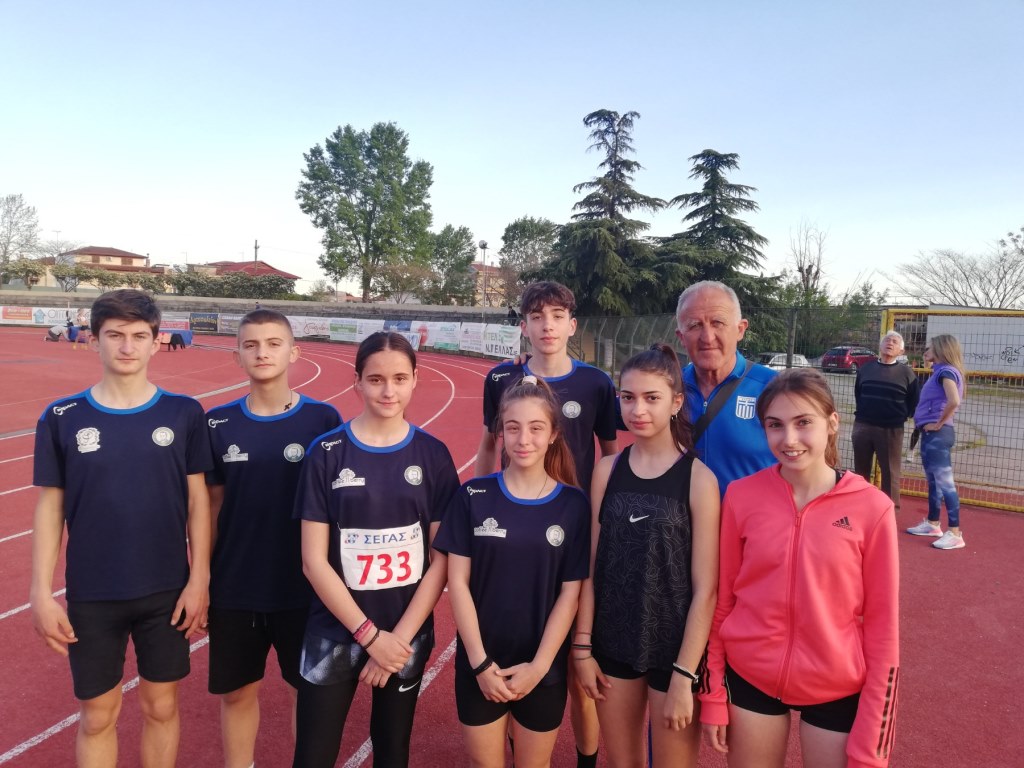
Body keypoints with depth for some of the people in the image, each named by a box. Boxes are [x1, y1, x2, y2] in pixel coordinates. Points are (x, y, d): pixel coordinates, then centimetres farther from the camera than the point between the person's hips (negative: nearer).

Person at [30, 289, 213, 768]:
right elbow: (50, 507, 0)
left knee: (160, 708, 14)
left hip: (167, 591, 0)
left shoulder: (184, 413, -5)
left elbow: (198, 500, -2)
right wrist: (41, 591, -3)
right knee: (98, 716, 14)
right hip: (91, 596, 0)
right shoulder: (62, 418, -4)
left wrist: (199, 579, -5)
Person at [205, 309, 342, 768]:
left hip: (305, 589, -2)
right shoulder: (218, 423, -1)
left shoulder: (322, 420, -9)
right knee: (236, 693, 17)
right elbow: (211, 505, 5)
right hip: (233, 590, 2)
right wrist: (201, 579, 4)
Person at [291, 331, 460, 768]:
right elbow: (314, 560, -8)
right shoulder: (327, 453, -7)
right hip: (335, 631, -1)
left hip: (407, 634, 2)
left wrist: (400, 636, -9)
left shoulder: (433, 455, -4)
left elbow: (441, 560, -3)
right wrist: (369, 634, -12)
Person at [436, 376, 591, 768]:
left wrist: (538, 666, -10)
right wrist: (480, 662, -10)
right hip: (479, 664, 0)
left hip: (544, 669, 0)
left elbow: (570, 593, -5)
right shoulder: (473, 496, -6)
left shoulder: (573, 505, -6)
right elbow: (458, 582, -6)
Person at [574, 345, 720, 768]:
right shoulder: (607, 470, -2)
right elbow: (592, 565, 1)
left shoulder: (698, 478, -13)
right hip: (613, 644, 3)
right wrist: (582, 645, 0)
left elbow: (705, 588, -13)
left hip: (674, 650, -3)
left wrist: (684, 675, -13)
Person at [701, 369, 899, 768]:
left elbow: (882, 623, -6)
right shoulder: (742, 495, -9)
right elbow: (720, 601, -1)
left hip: (837, 687, -1)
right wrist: (713, 695, 1)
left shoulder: (871, 507, -12)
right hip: (749, 678, 1)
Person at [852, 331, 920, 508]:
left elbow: (914, 401, 5)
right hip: (862, 426, 3)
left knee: (890, 471, 3)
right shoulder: (865, 368, 8)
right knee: (860, 469, 12)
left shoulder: (906, 372, 0)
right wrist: (862, 413, 12)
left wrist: (902, 417, -1)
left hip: (891, 430, -3)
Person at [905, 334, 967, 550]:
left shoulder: (946, 371, -13)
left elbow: (954, 401, -28)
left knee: (944, 482, -8)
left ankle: (955, 533, -5)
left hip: (937, 434, -10)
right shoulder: (939, 372, 14)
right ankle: (932, 524, 28)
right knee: (934, 481, 17)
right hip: (930, 434, 10)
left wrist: (939, 423, -18)